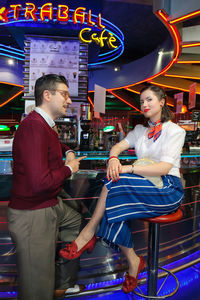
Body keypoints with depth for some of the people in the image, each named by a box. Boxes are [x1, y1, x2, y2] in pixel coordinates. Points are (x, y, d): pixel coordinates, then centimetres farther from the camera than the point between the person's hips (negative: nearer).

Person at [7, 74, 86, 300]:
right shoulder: (34, 126, -24)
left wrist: (68, 152, 13)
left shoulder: (45, 125, 9)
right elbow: (41, 183, -31)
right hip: (32, 214, -10)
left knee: (80, 224, 28)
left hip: (52, 205, 11)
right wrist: (69, 169, -13)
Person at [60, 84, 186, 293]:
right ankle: (133, 262, -7)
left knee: (115, 182, -29)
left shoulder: (175, 131, -5)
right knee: (114, 207, -24)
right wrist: (113, 159, -21)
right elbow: (119, 146, 4)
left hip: (168, 189, -5)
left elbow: (164, 168, -18)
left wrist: (128, 169, -28)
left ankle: (88, 234, -16)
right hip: (146, 186, 6)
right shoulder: (140, 130, 16)